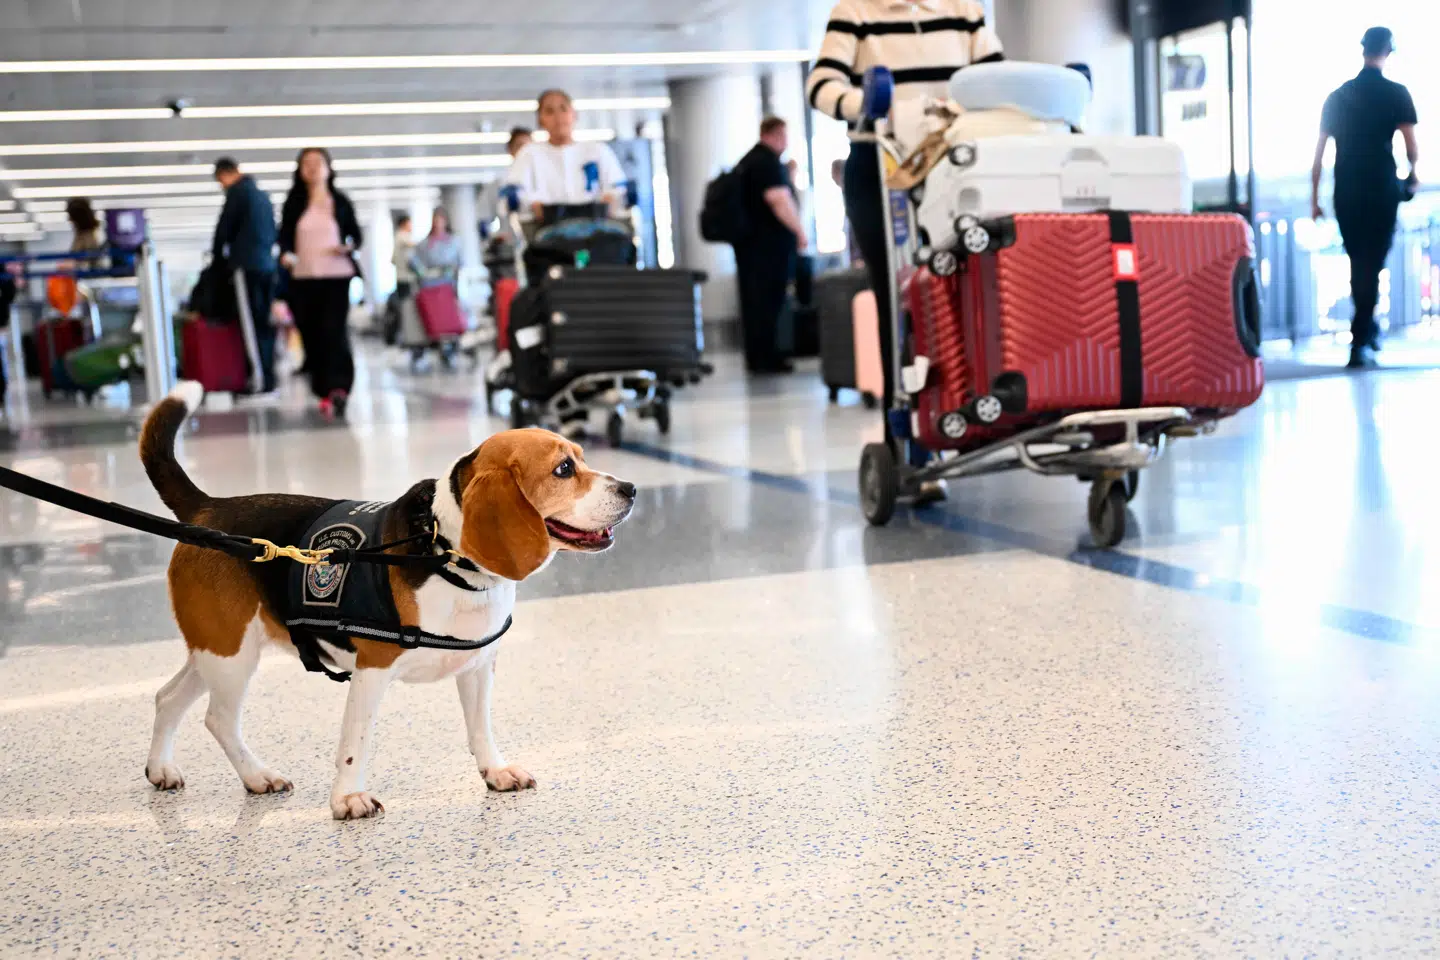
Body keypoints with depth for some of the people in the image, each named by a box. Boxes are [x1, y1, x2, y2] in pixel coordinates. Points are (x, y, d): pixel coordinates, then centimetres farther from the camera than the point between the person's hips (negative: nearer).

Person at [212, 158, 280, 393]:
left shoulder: (238, 191, -6)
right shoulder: (262, 194, 18)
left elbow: (225, 226, -4)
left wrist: (217, 255, 11)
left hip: (247, 266, -8)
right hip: (267, 265, 8)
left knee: (253, 324, -9)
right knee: (265, 323, 10)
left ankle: (262, 379, -12)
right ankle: (269, 379, 11)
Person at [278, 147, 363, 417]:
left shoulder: (340, 202, 6)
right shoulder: (293, 204, 9)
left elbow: (357, 234, 10)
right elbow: (285, 237, 9)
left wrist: (349, 247, -11)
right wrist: (285, 254, -12)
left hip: (337, 276, -2)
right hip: (303, 278, 2)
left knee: (334, 331, -15)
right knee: (311, 333, 2)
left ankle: (339, 387, -21)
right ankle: (324, 390, 10)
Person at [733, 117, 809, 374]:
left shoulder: (747, 161, 18)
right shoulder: (769, 163, -14)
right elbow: (779, 201, -21)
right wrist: (800, 232, -16)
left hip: (749, 240, 9)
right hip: (771, 243, -9)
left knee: (753, 300, 10)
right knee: (770, 301, -6)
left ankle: (755, 357, 14)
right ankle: (768, 358, -5)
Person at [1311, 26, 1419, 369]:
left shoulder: (1337, 96, 8)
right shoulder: (1396, 93, -3)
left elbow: (1319, 154, 7)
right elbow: (1412, 150, -7)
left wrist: (1315, 199, 13)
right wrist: (1413, 174, 14)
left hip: (1346, 193, 4)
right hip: (1382, 191, -4)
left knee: (1359, 264, 18)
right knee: (1372, 266, 0)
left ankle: (1369, 331, 32)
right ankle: (1360, 343, -6)